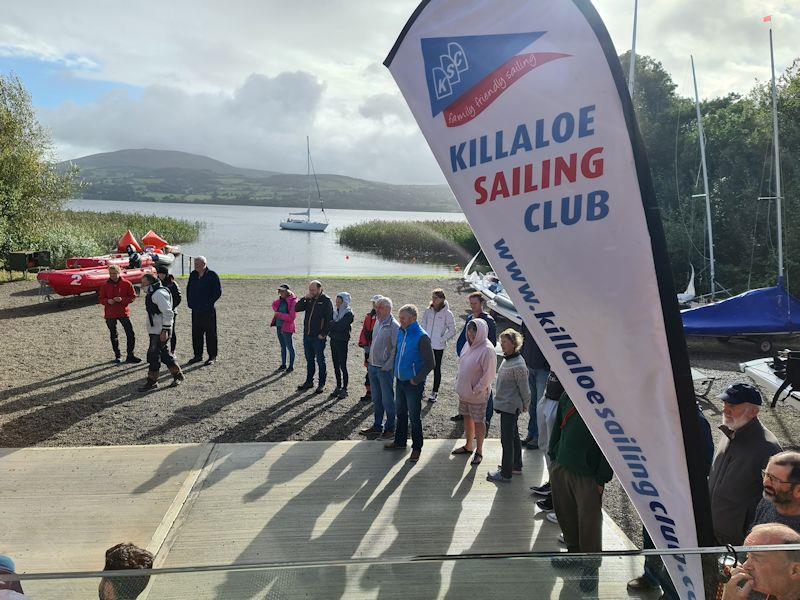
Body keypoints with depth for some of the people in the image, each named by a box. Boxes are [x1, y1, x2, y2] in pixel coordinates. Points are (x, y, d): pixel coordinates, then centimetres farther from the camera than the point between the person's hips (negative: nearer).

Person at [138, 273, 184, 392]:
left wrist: (165, 331, -24)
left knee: (153, 354, -6)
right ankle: (177, 374, 24)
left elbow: (168, 313, -23)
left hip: (160, 331, -10)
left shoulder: (159, 294, -18)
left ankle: (152, 381, 3)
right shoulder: (152, 293, 16)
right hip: (154, 330, 10)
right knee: (163, 353, 14)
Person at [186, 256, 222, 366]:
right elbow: (189, 289, 22)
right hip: (195, 310, 6)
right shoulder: (193, 275, 10)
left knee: (210, 333, 0)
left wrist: (209, 303, -13)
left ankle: (212, 357, 8)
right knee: (196, 333, 10)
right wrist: (190, 302, 11)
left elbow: (218, 292, -9)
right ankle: (198, 355, 21)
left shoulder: (212, 275, -8)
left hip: (208, 311, -6)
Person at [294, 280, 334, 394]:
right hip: (307, 335, 6)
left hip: (318, 337, -6)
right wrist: (304, 298, -9)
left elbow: (329, 319, -12)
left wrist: (323, 334, -16)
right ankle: (309, 381, 27)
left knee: (320, 360, 3)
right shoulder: (309, 300, 9)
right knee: (309, 359, 16)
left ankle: (322, 384, 11)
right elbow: (297, 308, 3)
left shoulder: (326, 301, -9)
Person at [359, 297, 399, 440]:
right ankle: (377, 426, 27)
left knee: (387, 400, 2)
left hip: (385, 369, -8)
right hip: (373, 366, 8)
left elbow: (396, 349, -17)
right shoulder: (378, 322, 9)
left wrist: (387, 366, -17)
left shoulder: (394, 326, -16)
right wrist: (371, 360, 15)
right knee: (376, 399, 16)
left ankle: (390, 429, 14)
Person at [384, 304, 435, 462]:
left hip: (413, 384, -7)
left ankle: (417, 448, 18)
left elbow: (430, 363, -18)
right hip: (400, 381, 7)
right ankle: (400, 441, 36)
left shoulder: (422, 337, -19)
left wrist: (416, 380, -15)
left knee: (414, 417, 4)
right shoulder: (401, 332, 3)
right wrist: (396, 370, 11)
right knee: (401, 413, 20)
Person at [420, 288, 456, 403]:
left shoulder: (447, 313, -10)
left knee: (436, 368, 8)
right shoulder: (428, 311, 2)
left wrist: (442, 340, -10)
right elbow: (423, 325, 11)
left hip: (438, 346, -4)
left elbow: (452, 331, -7)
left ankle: (435, 392, 19)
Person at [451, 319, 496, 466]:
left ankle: (479, 451, 20)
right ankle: (468, 446, 36)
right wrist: (459, 381, 11)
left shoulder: (487, 349, -22)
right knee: (467, 417, 20)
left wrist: (477, 390, -18)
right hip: (464, 391, 8)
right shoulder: (468, 344, 3)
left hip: (477, 394, -8)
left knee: (478, 421, 6)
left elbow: (489, 374, -21)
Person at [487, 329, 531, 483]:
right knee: (513, 436, 20)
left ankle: (505, 473, 5)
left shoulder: (518, 365, -22)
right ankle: (516, 466, 33)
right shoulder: (507, 359, 7)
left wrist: (525, 405, -4)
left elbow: (524, 387, -15)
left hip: (510, 406, -10)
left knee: (507, 439, -3)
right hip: (506, 404, 10)